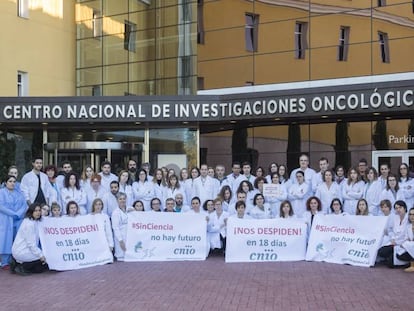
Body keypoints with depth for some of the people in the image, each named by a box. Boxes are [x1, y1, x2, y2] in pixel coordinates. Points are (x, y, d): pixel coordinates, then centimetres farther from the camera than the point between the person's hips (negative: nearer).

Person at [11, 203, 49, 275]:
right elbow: (31, 244, -22)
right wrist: (41, 255, -18)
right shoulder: (29, 224, -21)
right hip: (21, 252, -9)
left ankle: (19, 263, 12)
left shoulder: (35, 221, 9)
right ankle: (22, 267, -5)